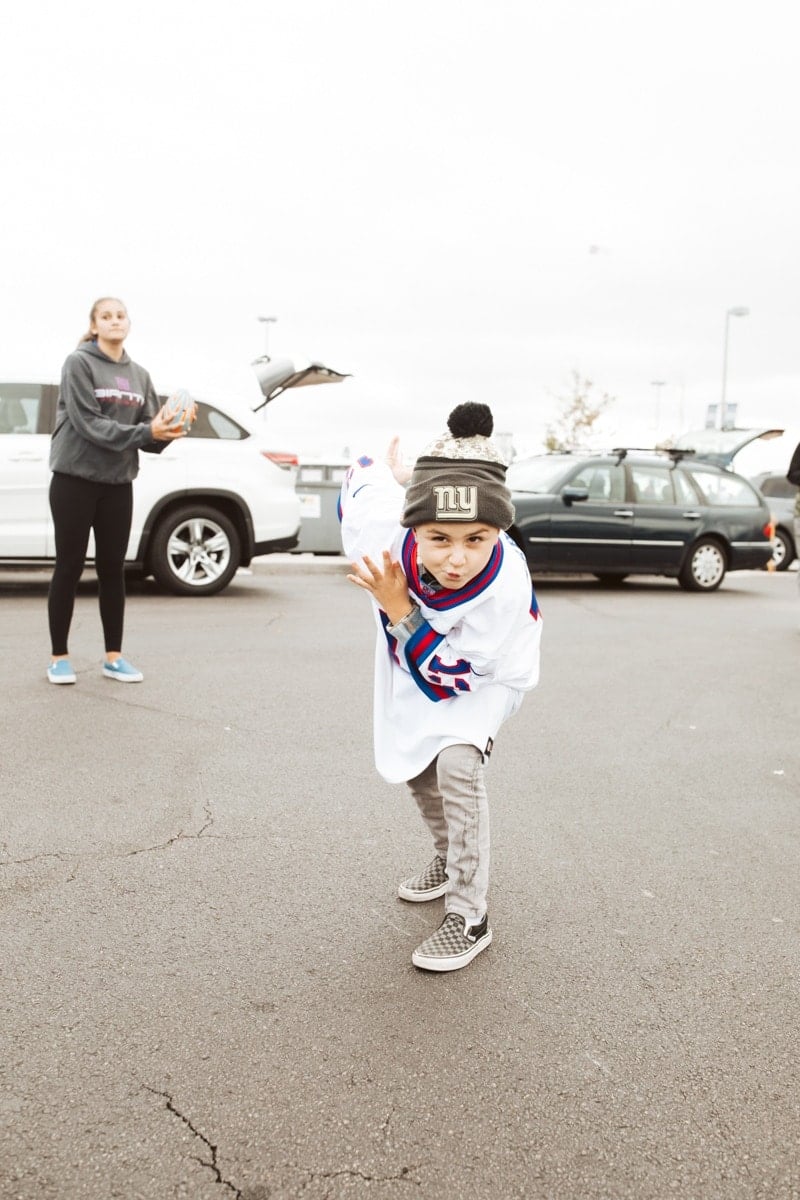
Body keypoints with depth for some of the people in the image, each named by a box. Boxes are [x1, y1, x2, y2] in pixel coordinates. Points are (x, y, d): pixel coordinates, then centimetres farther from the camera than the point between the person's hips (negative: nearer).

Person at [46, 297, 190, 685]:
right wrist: (145, 432, -24)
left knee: (112, 568, 8)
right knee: (69, 567, 1)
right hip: (75, 480, -5)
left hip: (118, 483, 5)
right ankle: (59, 657, 11)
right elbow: (88, 423, -17)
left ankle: (113, 657, 16)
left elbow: (149, 430, 7)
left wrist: (167, 431, -16)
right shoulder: (79, 363, -6)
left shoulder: (139, 375, 11)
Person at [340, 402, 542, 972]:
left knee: (457, 761, -26)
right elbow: (363, 475, -15)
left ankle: (469, 916, -11)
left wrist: (400, 610, -41)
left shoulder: (507, 587, -43)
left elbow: (448, 674, -34)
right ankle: (451, 859, 45)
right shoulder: (383, 531, -38)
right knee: (414, 766, 18)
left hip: (480, 673, -5)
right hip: (413, 659, 5)